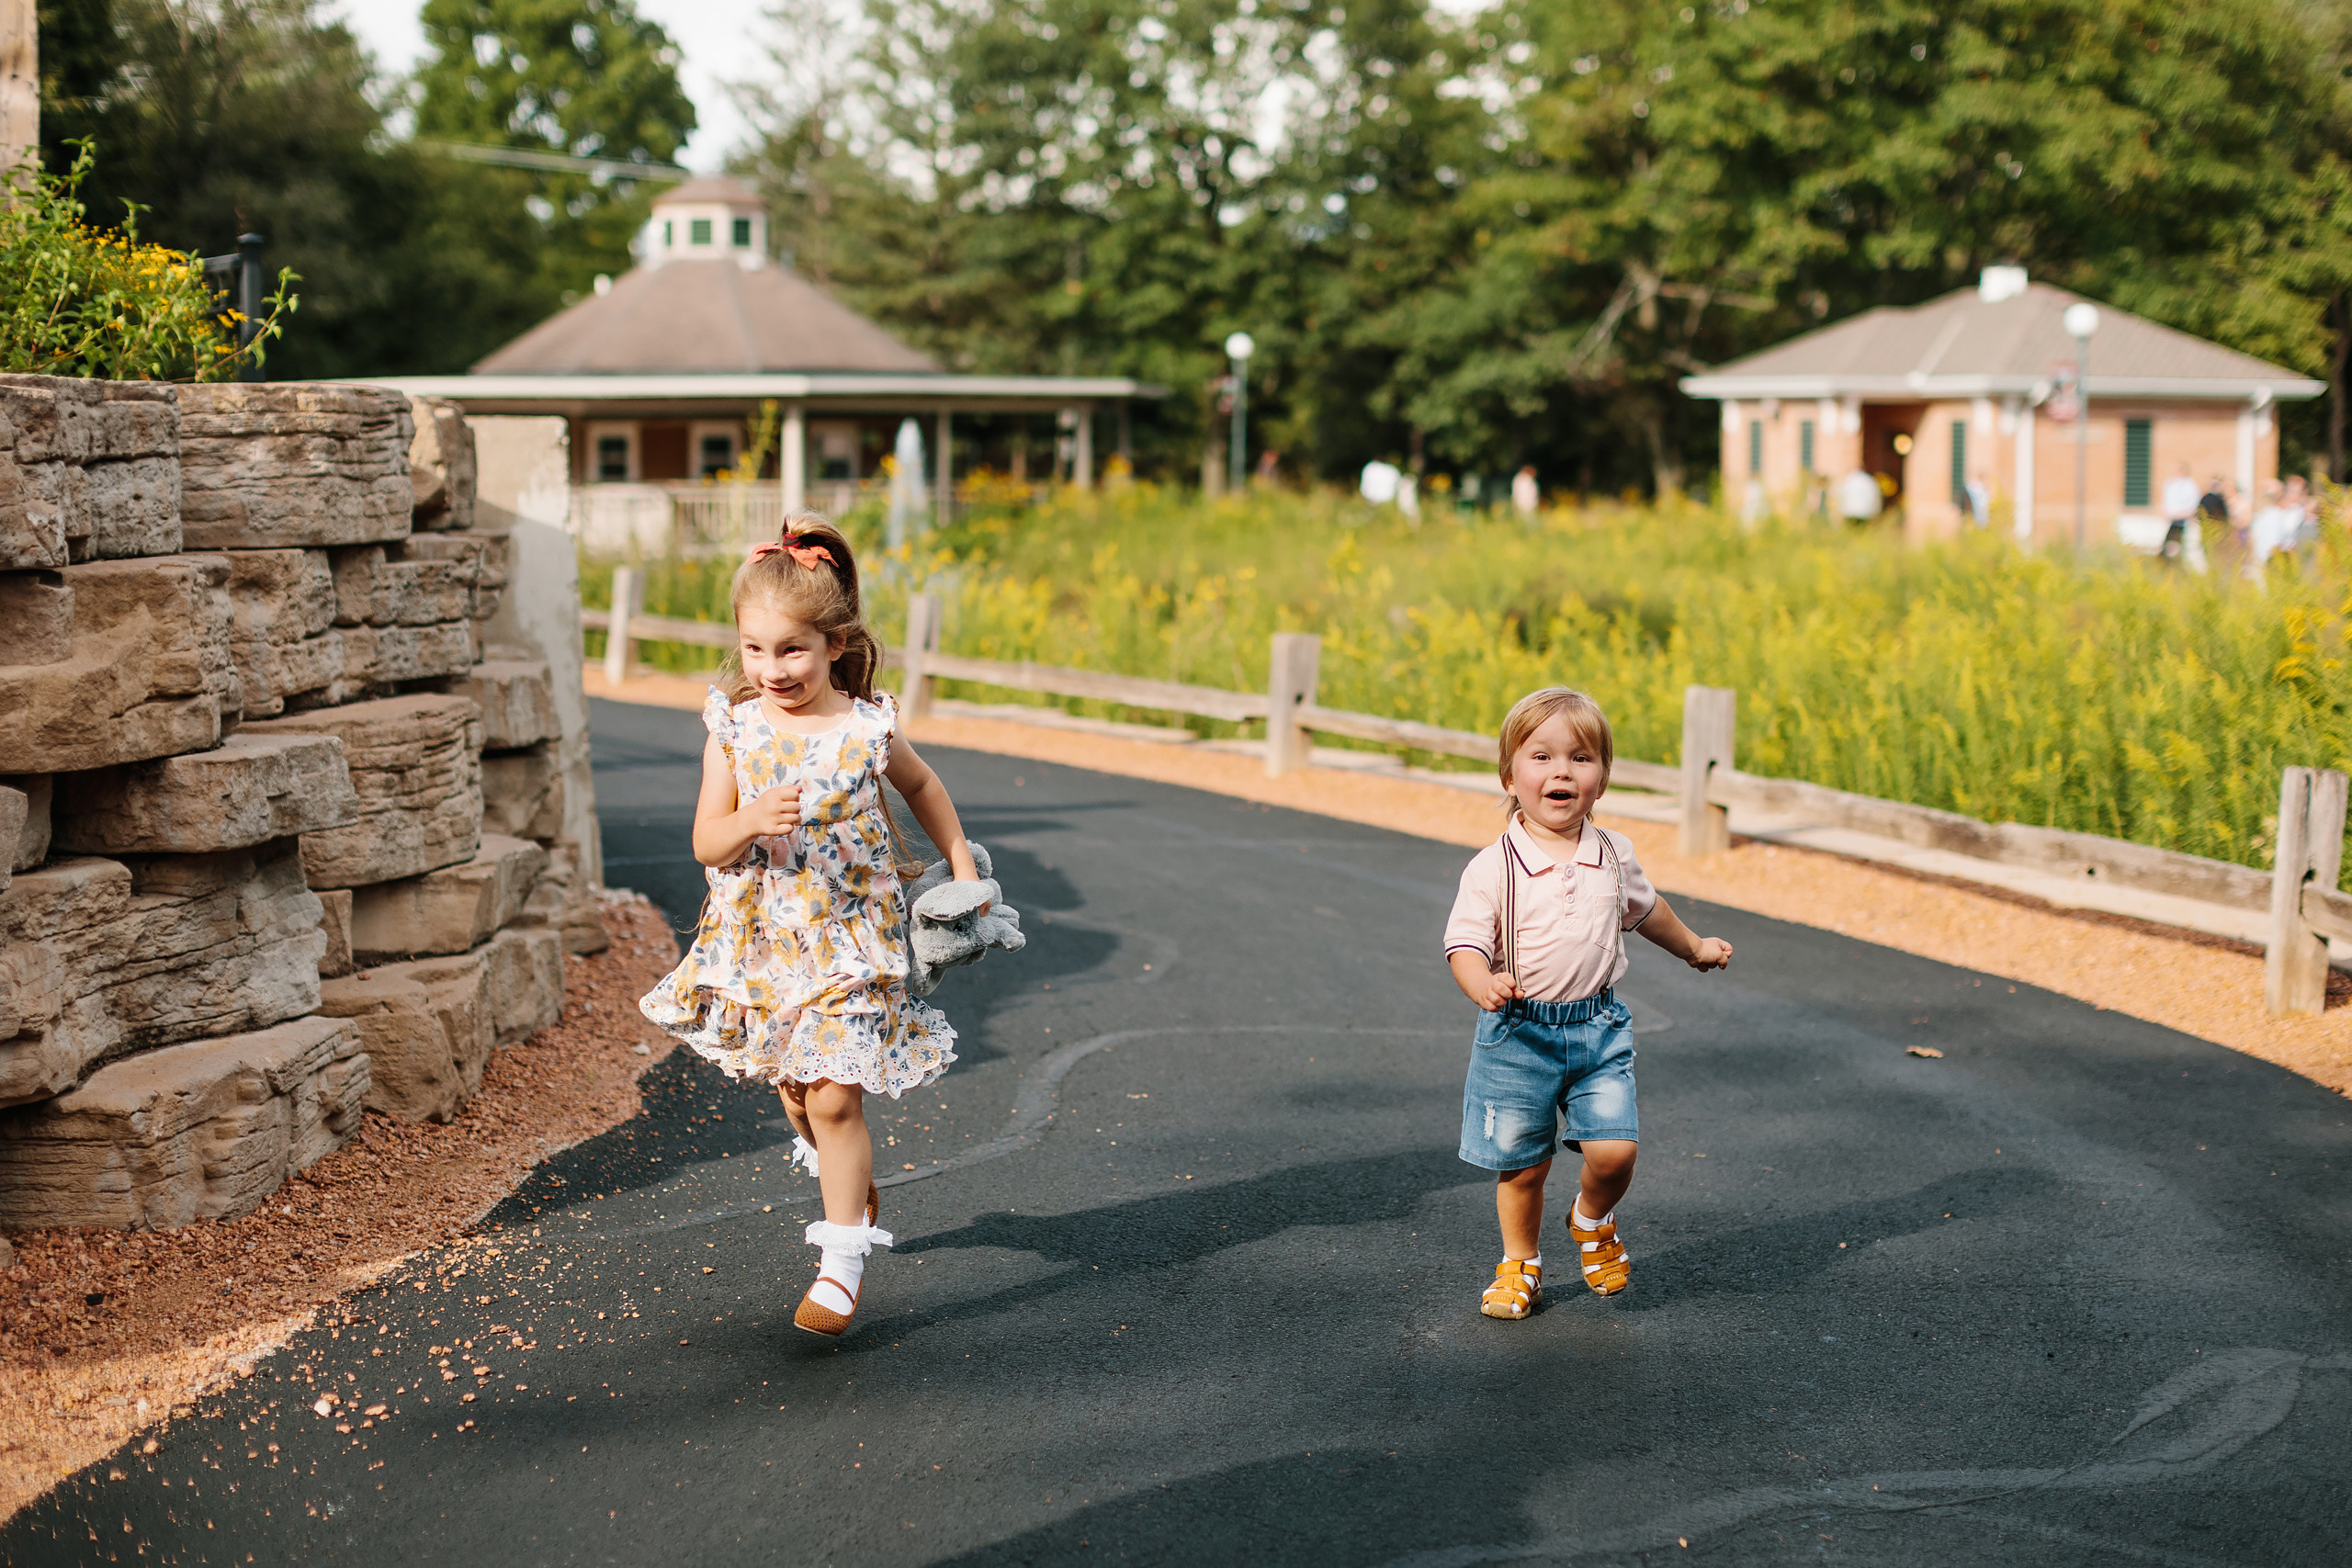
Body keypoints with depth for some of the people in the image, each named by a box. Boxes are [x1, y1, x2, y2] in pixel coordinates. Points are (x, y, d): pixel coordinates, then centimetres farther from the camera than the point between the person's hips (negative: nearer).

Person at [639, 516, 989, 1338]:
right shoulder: (734, 728, -7)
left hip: (847, 941, -3)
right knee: (794, 1088, 18)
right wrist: (751, 821, -26)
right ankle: (849, 1181, 48)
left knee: (834, 1096, -7)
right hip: (761, 939, 3)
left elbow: (922, 786, 12)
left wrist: (962, 863, 13)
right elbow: (706, 844, -6)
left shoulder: (866, 728, -10)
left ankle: (842, 1261, 4)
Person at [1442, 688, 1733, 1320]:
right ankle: (1520, 1265, 29)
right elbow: (1465, 944, -16)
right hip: (1518, 1034, -3)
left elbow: (1643, 908, 23)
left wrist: (1693, 947, 37)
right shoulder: (1492, 868, -12)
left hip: (1599, 1029, 3)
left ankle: (1593, 1220, 23)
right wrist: (1483, 984, -38)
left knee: (1614, 1150, -10)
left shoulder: (1613, 854, 2)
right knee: (1522, 1166, 6)